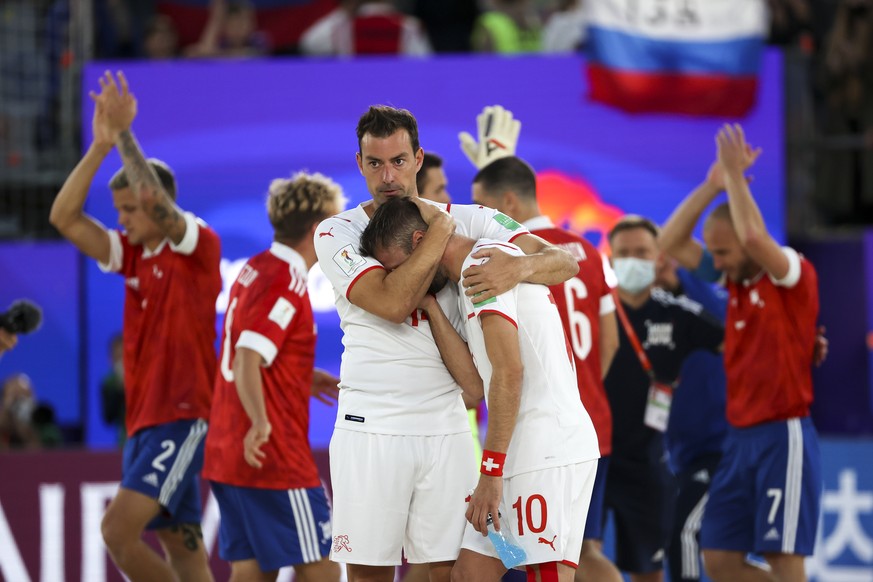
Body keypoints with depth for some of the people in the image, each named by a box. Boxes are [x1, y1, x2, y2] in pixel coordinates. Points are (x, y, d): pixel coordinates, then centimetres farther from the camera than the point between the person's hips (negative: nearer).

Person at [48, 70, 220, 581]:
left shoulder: (199, 247, -6)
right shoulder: (133, 255, 13)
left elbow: (155, 200, -24)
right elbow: (65, 218, 6)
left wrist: (124, 134, -18)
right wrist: (100, 145, -2)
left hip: (182, 418, -8)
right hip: (144, 419, 8)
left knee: (119, 530, -19)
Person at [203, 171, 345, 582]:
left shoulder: (253, 271, 13)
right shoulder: (287, 284, -16)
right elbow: (247, 360, -28)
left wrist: (304, 378, 26)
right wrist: (260, 422, -39)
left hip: (227, 455, 9)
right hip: (275, 457, -9)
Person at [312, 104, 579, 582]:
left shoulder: (468, 221, 6)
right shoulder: (337, 234, -1)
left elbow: (565, 262, -2)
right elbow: (393, 303, -17)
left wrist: (519, 268, -25)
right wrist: (439, 229, -10)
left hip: (446, 429, 2)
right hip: (371, 429, -2)